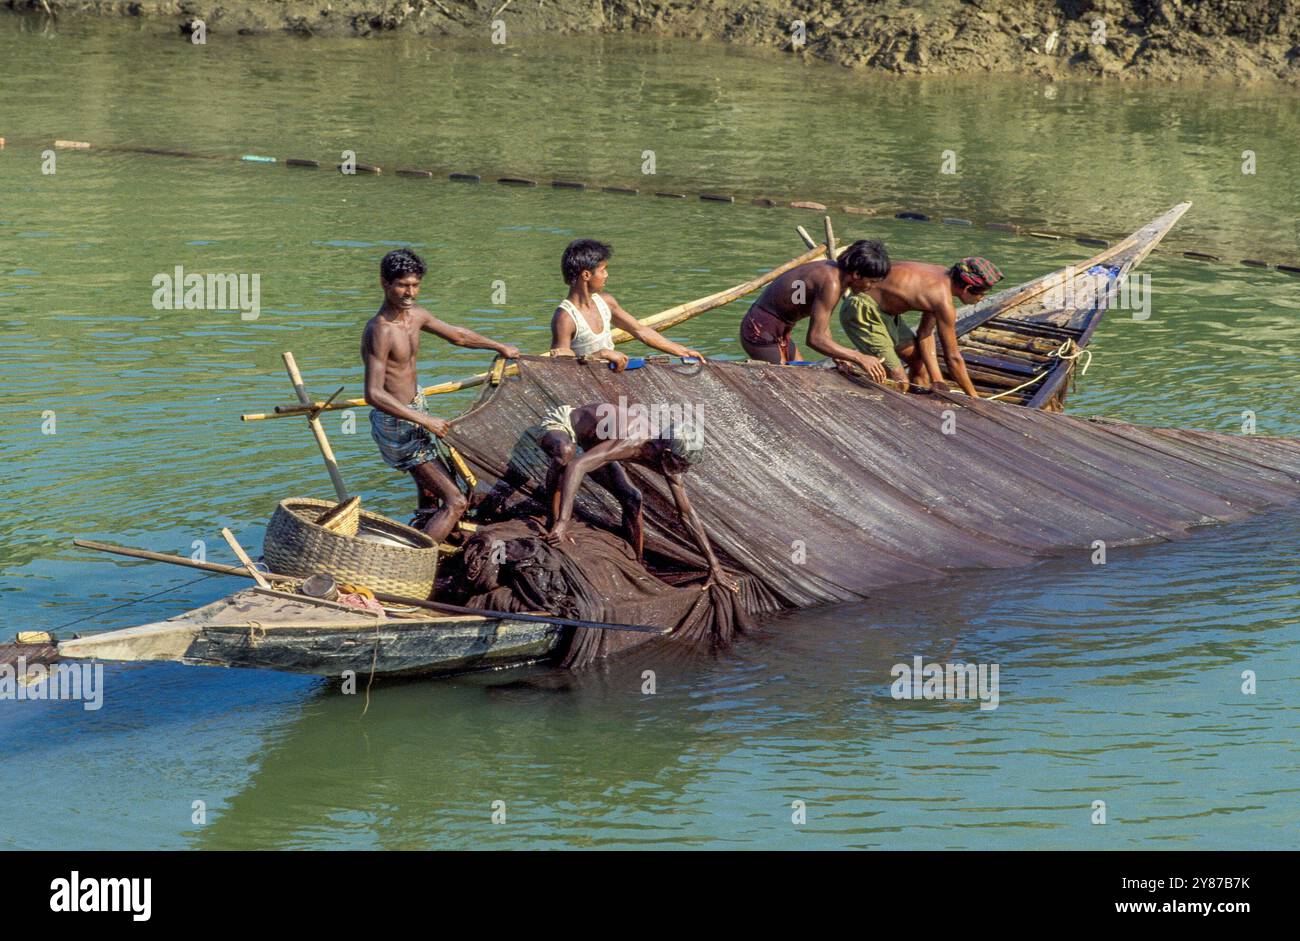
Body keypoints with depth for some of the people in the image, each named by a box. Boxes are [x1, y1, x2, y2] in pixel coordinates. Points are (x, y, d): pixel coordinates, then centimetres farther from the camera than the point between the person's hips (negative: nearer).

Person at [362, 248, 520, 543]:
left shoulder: (415, 315, 2)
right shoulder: (380, 332, -26)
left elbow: (457, 335, 21)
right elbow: (374, 394, -32)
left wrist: (501, 347, 33)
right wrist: (425, 420, -34)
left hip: (416, 408, 10)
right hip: (396, 425, -10)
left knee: (430, 495, 21)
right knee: (455, 502, -14)